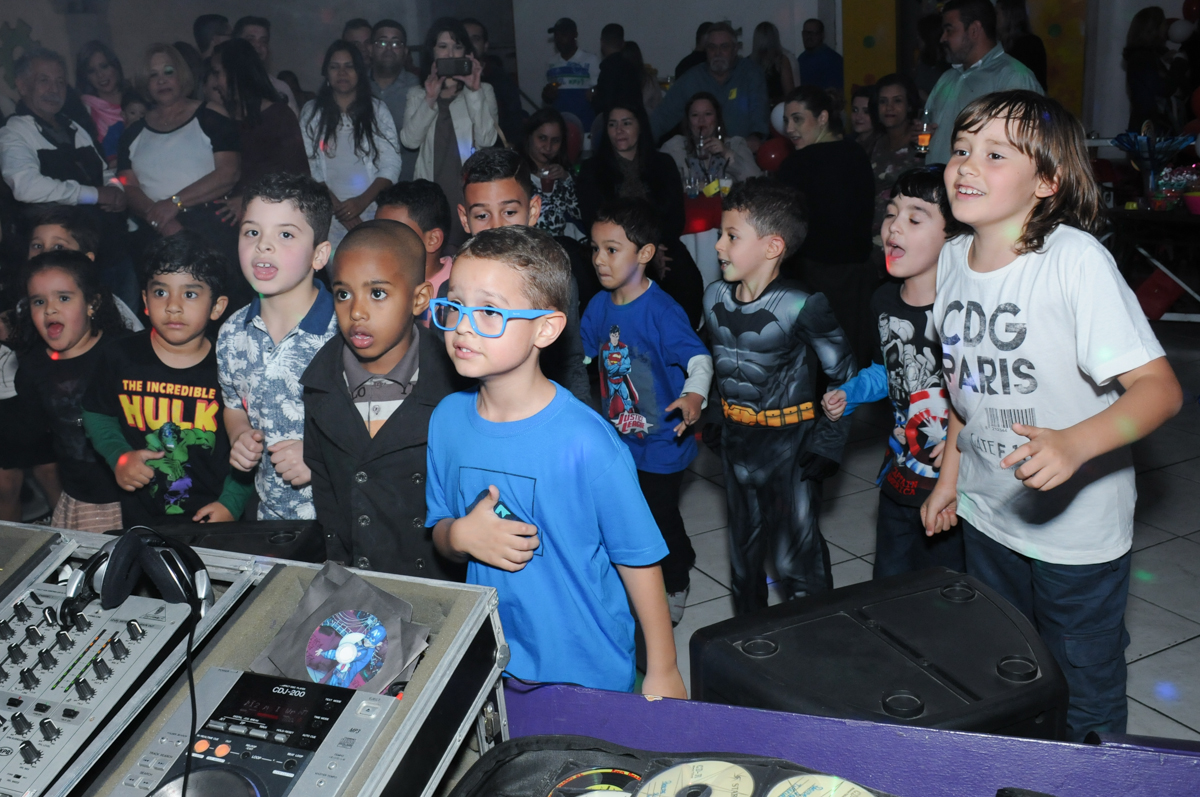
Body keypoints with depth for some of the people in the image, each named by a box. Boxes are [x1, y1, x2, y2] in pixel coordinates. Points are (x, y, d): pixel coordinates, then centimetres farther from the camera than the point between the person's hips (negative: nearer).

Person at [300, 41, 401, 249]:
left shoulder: (377, 109, 11)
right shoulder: (311, 112, 11)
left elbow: (391, 164, 2)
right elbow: (308, 166, 2)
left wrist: (363, 201, -12)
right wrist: (338, 207, -10)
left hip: (372, 211, 0)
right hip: (327, 215, 0)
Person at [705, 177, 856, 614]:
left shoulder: (801, 307, -19)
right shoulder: (715, 297, -1)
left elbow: (844, 375, -13)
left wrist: (826, 445, -14)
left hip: (790, 444, -6)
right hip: (736, 439, 6)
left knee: (796, 560, 0)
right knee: (743, 546, 20)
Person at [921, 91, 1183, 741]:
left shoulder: (1077, 259, -21)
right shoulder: (952, 260, -1)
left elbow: (1159, 387, -26)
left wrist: (1075, 443, -42)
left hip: (1076, 532, -6)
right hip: (986, 516, 6)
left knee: (1087, 700, 10)